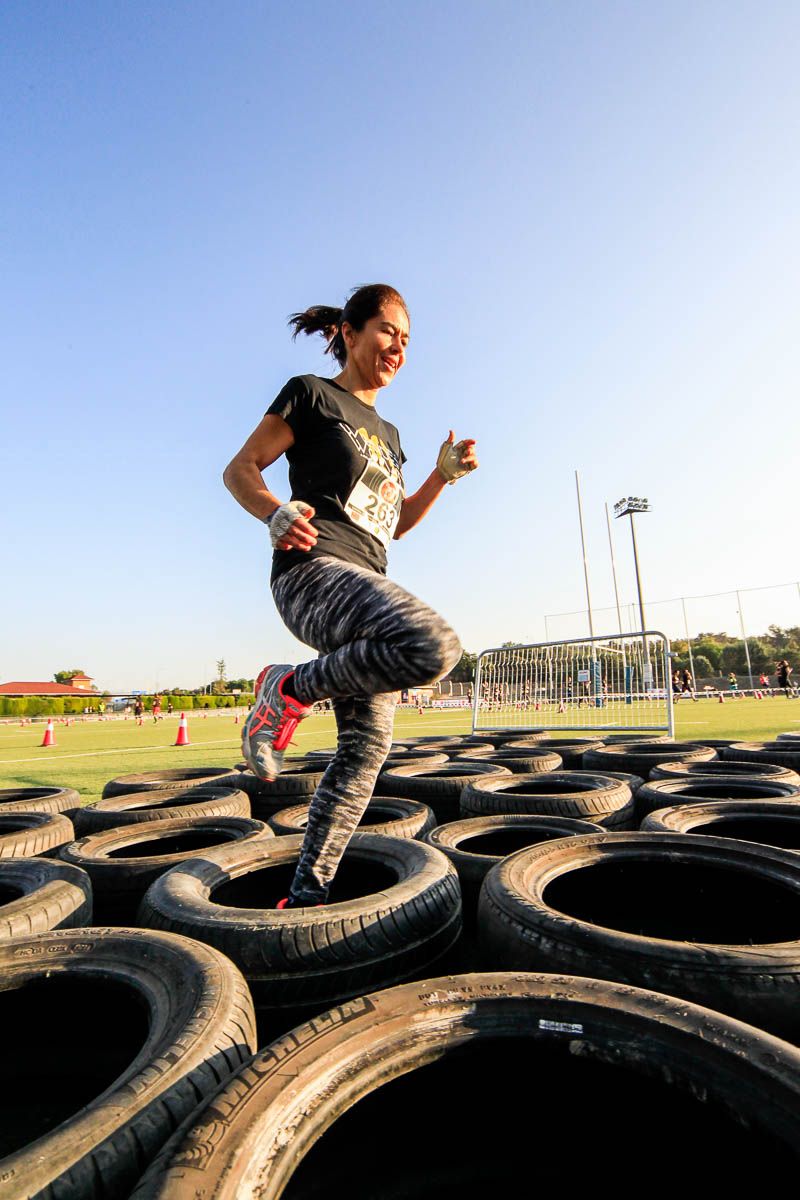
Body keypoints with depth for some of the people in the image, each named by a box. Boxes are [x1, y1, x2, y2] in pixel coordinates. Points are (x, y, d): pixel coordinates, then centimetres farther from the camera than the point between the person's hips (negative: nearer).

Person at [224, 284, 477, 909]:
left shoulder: (387, 434, 28)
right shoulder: (312, 394, 7)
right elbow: (239, 468, 2)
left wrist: (444, 474, 15)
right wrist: (276, 511, -19)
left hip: (365, 583, 8)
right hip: (314, 569, -8)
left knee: (369, 745, 1)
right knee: (435, 645, -34)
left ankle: (307, 893, 12)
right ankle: (292, 688, -12)